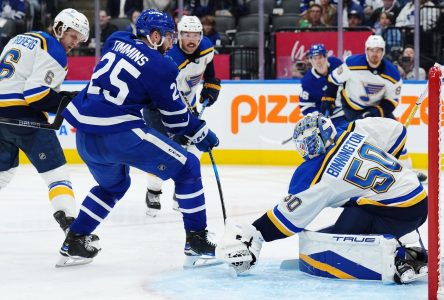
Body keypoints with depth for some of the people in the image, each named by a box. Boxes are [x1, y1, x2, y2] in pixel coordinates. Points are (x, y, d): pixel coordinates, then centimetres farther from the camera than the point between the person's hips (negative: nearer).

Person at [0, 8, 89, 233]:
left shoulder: (21, 38, 19)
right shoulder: (54, 52, -7)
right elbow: (36, 95, -17)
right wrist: (69, 100, -9)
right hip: (22, 114, -8)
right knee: (55, 170, -7)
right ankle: (69, 223, -20)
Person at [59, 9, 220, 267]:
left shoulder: (117, 41, 13)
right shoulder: (161, 67, -5)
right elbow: (176, 118, 3)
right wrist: (202, 134, 20)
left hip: (84, 134, 7)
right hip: (119, 134, -7)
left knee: (114, 185, 33)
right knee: (187, 168, 4)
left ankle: (75, 241, 30)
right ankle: (196, 240, 3)